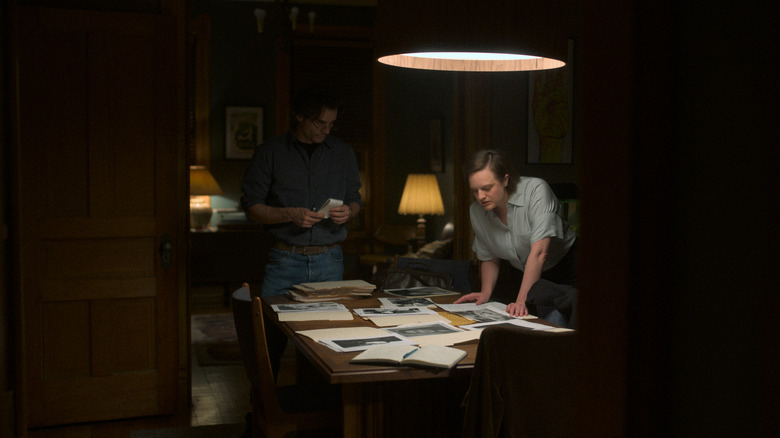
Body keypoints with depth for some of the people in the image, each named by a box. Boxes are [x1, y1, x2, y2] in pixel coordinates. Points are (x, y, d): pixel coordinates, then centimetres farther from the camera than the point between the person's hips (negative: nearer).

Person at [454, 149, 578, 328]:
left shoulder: (536, 190, -23)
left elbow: (539, 252, -30)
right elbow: (489, 259, 8)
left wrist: (522, 301, -33)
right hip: (524, 276, 4)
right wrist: (485, 292, -8)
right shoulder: (476, 211, -6)